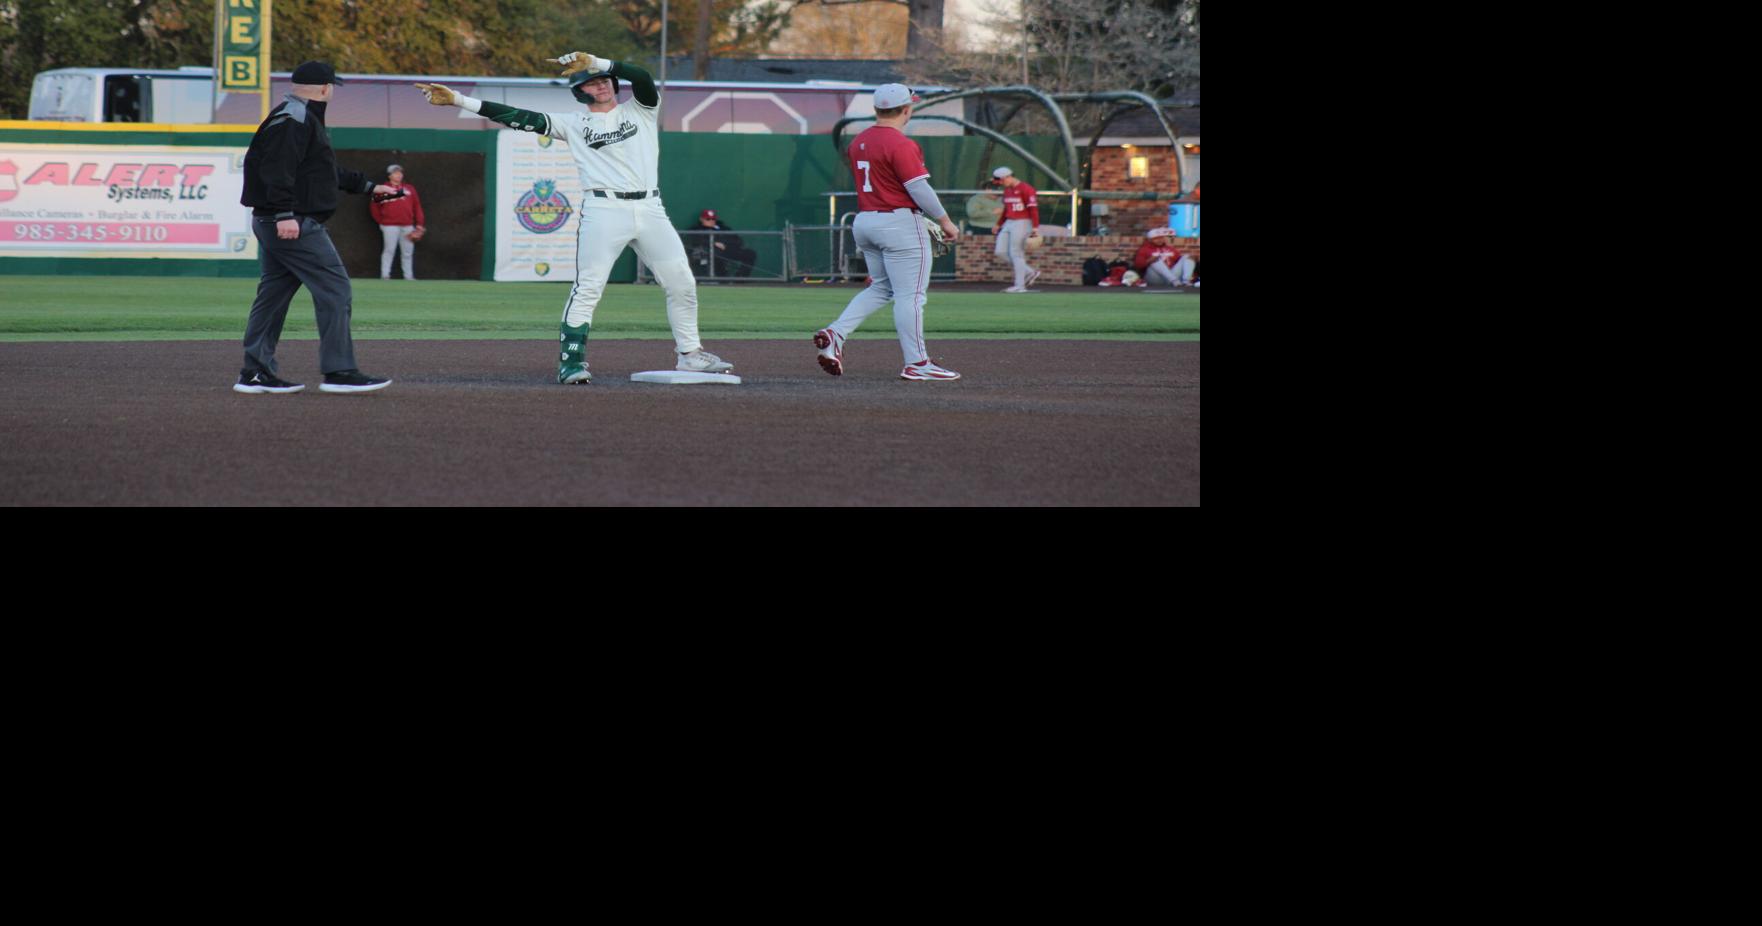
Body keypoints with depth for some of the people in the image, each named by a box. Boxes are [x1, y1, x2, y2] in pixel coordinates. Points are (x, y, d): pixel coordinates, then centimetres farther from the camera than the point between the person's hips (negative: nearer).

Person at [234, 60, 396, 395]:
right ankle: (338, 371, -9)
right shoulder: (293, 120, -12)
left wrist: (367, 186, 37)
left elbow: (328, 171, 32)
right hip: (293, 224, -11)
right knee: (334, 288, -9)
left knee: (273, 294, 12)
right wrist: (285, 214, -30)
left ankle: (255, 373, 14)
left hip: (272, 224, 11)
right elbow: (277, 169, -23)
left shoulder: (303, 118, 22)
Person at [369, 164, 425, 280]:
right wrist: (381, 221, 5)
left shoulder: (410, 189, 11)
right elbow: (374, 206, 5)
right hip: (390, 226, -4)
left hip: (407, 226, 4)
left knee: (408, 252, 6)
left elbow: (417, 207, 10)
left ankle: (408, 276, 13)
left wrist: (419, 224, 4)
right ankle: (385, 275, -2)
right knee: (389, 250, -5)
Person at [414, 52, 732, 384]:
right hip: (603, 210, -2)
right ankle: (571, 360, -9)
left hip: (650, 210, 2)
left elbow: (643, 78, -5)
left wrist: (593, 62, -17)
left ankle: (690, 354, 17)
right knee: (587, 288, -11)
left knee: (682, 283, 4)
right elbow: (518, 118, 5)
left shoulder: (640, 109, 15)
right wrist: (459, 100, -2)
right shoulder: (572, 123, 12)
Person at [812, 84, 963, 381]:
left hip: (864, 221, 8)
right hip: (900, 223, -8)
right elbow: (919, 188, -18)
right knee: (909, 295, -3)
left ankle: (836, 333, 2)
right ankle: (916, 364, -2)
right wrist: (944, 221, -8)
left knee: (881, 288, 18)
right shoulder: (900, 144, -16)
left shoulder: (858, 142, 11)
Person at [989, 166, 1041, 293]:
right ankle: (1030, 272, 13)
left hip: (1022, 224, -9)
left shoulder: (1025, 189, -13)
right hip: (1008, 224, 9)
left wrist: (1035, 227, -21)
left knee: (1016, 253, -8)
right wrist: (998, 224, 25)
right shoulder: (1007, 190, 14)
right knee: (1001, 251, 4)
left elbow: (1033, 209, -16)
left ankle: (1020, 286, 0)